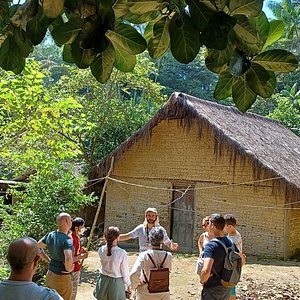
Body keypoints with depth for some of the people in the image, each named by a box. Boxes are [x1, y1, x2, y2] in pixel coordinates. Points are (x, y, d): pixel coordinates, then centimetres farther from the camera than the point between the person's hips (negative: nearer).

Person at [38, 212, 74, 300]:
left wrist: (49, 260, 11)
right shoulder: (67, 240, -25)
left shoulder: (50, 235, -3)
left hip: (50, 274, 7)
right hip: (62, 278, -7)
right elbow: (68, 259, -41)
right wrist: (68, 269, -20)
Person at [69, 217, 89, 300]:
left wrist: (81, 250, 0)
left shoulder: (77, 237, 5)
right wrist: (82, 256, -22)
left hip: (77, 269, 9)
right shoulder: (71, 239, -26)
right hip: (73, 271, -9)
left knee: (74, 292, 22)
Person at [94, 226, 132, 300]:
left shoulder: (101, 250, -14)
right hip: (116, 282, -3)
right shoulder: (122, 253, -23)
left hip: (103, 280, 4)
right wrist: (128, 285, 3)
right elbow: (125, 271, -11)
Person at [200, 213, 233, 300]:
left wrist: (202, 280, -14)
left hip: (212, 288, -7)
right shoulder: (230, 242, 1)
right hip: (226, 287, 7)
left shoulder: (211, 245, -23)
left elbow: (206, 271, -35)